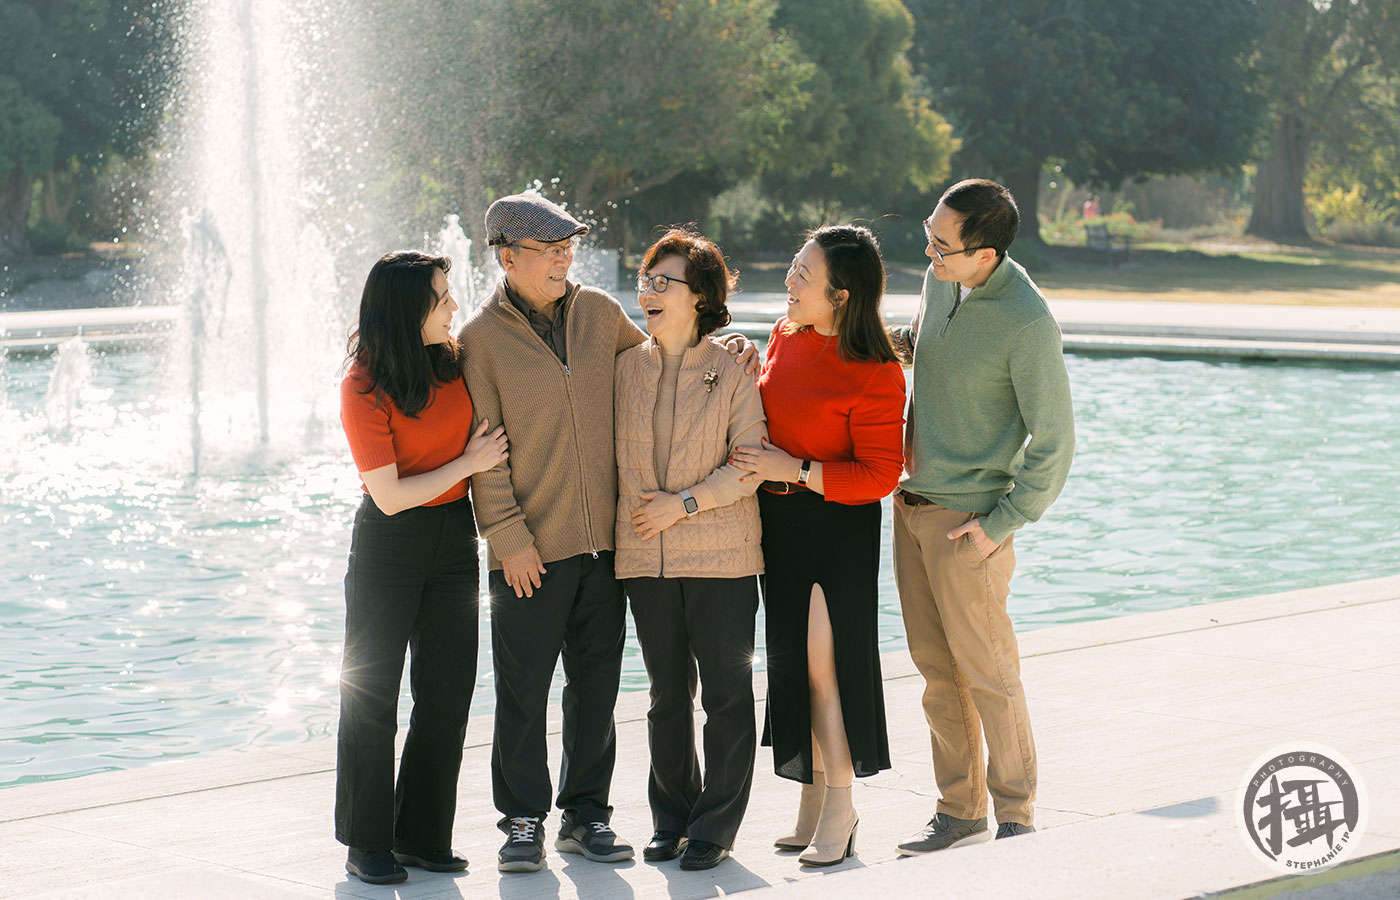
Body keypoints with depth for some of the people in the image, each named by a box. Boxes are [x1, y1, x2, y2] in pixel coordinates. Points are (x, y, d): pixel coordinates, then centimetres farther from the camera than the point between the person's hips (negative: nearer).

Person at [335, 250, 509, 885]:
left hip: (454, 539, 6)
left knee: (447, 692, 6)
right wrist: (469, 463, -12)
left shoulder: (453, 357, -1)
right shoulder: (363, 387, -17)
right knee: (371, 691, 2)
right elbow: (390, 495, -17)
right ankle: (367, 844, 11)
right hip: (388, 544, -5)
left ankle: (423, 837, 16)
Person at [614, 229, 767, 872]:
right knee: (667, 695, 12)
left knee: (726, 693, 1)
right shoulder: (626, 368, 7)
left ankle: (715, 828, 9)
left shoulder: (732, 371, -4)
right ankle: (672, 821, 22)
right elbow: (613, 454, 14)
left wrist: (686, 502, -15)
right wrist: (623, 523, 6)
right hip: (646, 558, 4)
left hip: (721, 557, -4)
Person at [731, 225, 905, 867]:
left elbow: (879, 475, -18)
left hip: (838, 526, -7)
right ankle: (812, 796, 21)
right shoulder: (786, 335, 4)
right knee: (793, 661, 11)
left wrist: (794, 470, -21)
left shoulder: (875, 374, -18)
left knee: (824, 663, -5)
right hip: (779, 520, 7)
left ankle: (839, 809, 7)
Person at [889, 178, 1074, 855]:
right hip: (912, 502, 7)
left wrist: (1000, 525, -15)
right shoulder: (940, 279, 2)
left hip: (968, 519, -7)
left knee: (987, 673, 1)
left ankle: (1015, 818, 12)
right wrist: (900, 344, 2)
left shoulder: (1027, 323, -21)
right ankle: (959, 811, 23)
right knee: (937, 671, 13)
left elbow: (1053, 441, -16)